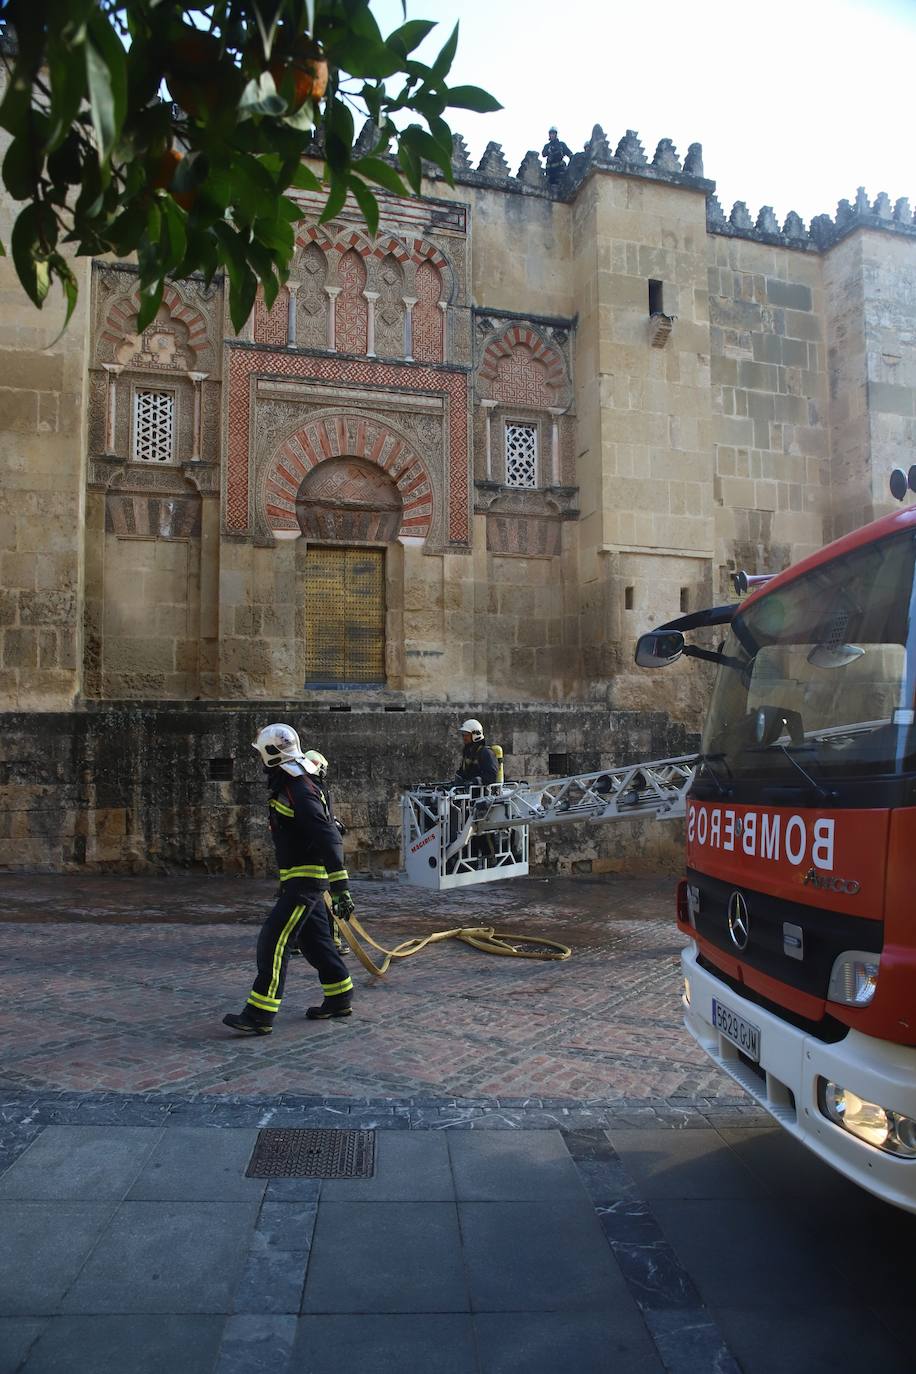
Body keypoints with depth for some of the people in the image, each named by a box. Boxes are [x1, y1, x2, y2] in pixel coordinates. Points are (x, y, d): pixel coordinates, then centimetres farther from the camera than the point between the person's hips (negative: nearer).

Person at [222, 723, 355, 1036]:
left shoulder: (300, 792, -21)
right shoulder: (284, 787, 12)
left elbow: (328, 839, -26)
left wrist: (341, 889, -28)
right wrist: (285, 881, 29)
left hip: (306, 881, -10)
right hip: (299, 879, 10)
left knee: (273, 941, -9)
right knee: (314, 940, 17)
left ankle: (260, 1015, -4)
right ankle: (339, 999, 28)